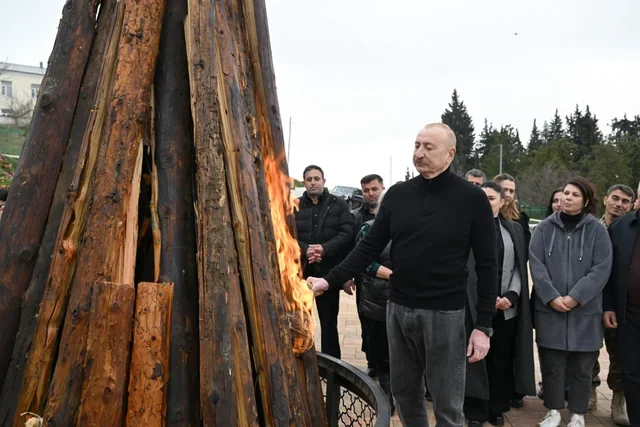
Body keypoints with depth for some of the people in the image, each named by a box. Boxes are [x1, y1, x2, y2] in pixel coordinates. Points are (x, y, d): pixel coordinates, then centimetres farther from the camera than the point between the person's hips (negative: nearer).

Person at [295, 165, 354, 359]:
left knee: (329, 322, 11)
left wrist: (324, 248, -19)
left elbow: (347, 233, -6)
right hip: (300, 271, 1)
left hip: (328, 271, 0)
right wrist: (305, 249, -22)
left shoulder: (339, 205, 5)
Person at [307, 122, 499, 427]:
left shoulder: (472, 199, -7)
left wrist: (484, 325, -8)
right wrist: (331, 280, -8)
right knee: (404, 392, 18)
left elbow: (486, 265, -6)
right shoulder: (397, 194, 2)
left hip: (444, 313, -3)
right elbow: (371, 246, 3)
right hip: (398, 309, 4)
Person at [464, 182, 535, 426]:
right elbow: (463, 269, -5)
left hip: (507, 307, 3)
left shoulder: (514, 229, 10)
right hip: (474, 305, -3)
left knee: (501, 360, 11)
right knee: (476, 359, 4)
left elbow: (520, 267, 7)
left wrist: (511, 296, -9)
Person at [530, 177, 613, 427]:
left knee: (581, 367, 9)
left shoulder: (597, 231, 2)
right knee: (551, 365, 7)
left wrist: (575, 297, -15)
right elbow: (536, 265, -3)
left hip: (585, 311, 0)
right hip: (549, 309, 1)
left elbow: (601, 269, -6)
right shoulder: (544, 228, 4)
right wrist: (551, 297, -14)